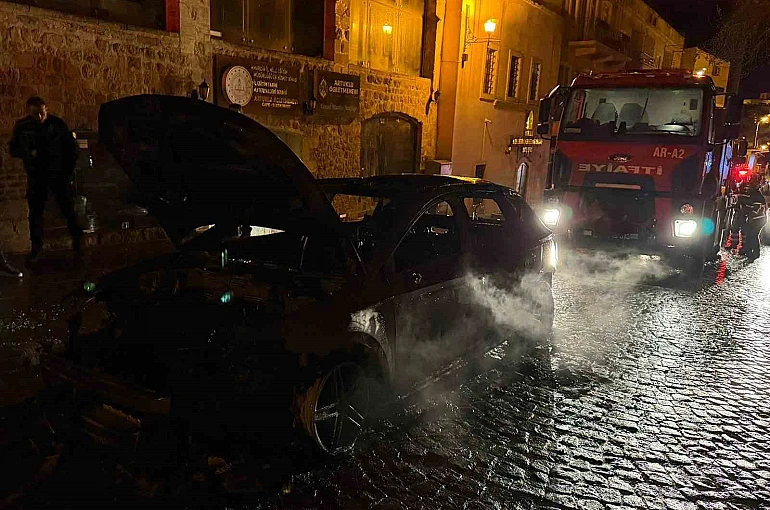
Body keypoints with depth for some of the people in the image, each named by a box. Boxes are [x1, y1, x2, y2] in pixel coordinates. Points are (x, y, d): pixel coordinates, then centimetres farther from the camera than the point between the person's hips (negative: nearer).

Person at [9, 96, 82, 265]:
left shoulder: (57, 123, -8)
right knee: (35, 212, 6)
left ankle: (77, 240, 17)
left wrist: (68, 170, -1)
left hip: (58, 174, -2)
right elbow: (13, 149, 6)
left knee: (67, 208, 2)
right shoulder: (21, 126, -2)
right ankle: (36, 248, 16)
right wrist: (29, 153, -14)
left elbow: (72, 147, 1)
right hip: (35, 175, 2)